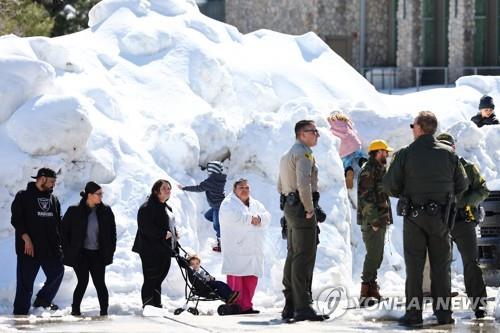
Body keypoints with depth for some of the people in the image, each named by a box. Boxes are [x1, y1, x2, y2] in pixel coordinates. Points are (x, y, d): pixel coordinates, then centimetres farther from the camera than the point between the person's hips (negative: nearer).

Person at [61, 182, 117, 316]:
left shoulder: (105, 211, 2)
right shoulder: (74, 211, -7)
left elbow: (112, 231, 11)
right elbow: (64, 230, 0)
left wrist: (111, 249, 5)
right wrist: (67, 250, -3)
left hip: (98, 254, 2)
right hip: (80, 254, -2)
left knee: (100, 283, -1)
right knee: (83, 282, -3)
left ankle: (104, 311, 5)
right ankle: (75, 310, 12)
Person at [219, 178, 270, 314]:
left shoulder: (255, 204, 23)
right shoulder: (228, 203, 3)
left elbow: (267, 216, 11)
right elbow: (232, 216, -17)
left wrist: (259, 218, -11)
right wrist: (250, 219, -11)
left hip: (253, 249, 6)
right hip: (235, 249, -6)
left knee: (252, 278, 2)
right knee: (235, 278, -13)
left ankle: (246, 305, 7)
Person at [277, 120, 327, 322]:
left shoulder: (287, 155, 21)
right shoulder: (303, 153, -11)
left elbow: (280, 187, 25)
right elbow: (303, 183, -24)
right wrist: (309, 208, -17)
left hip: (290, 208, 10)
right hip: (301, 207, -10)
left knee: (293, 256, 13)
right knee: (304, 258, -11)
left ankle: (289, 306, 16)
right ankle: (302, 307, -15)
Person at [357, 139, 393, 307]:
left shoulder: (379, 169, 20)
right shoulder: (368, 170, -12)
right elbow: (366, 197, -19)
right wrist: (374, 220, -21)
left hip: (380, 220, 10)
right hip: (372, 222, -10)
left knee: (376, 255, 13)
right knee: (373, 255, -12)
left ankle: (372, 289, 18)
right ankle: (366, 294, -13)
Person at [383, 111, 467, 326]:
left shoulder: (405, 154, -9)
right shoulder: (449, 154, -1)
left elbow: (390, 185, -7)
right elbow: (461, 185, 4)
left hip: (414, 217, -2)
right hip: (441, 217, 2)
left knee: (414, 266, 3)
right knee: (441, 266, 9)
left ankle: (413, 313, 0)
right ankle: (444, 312, 9)